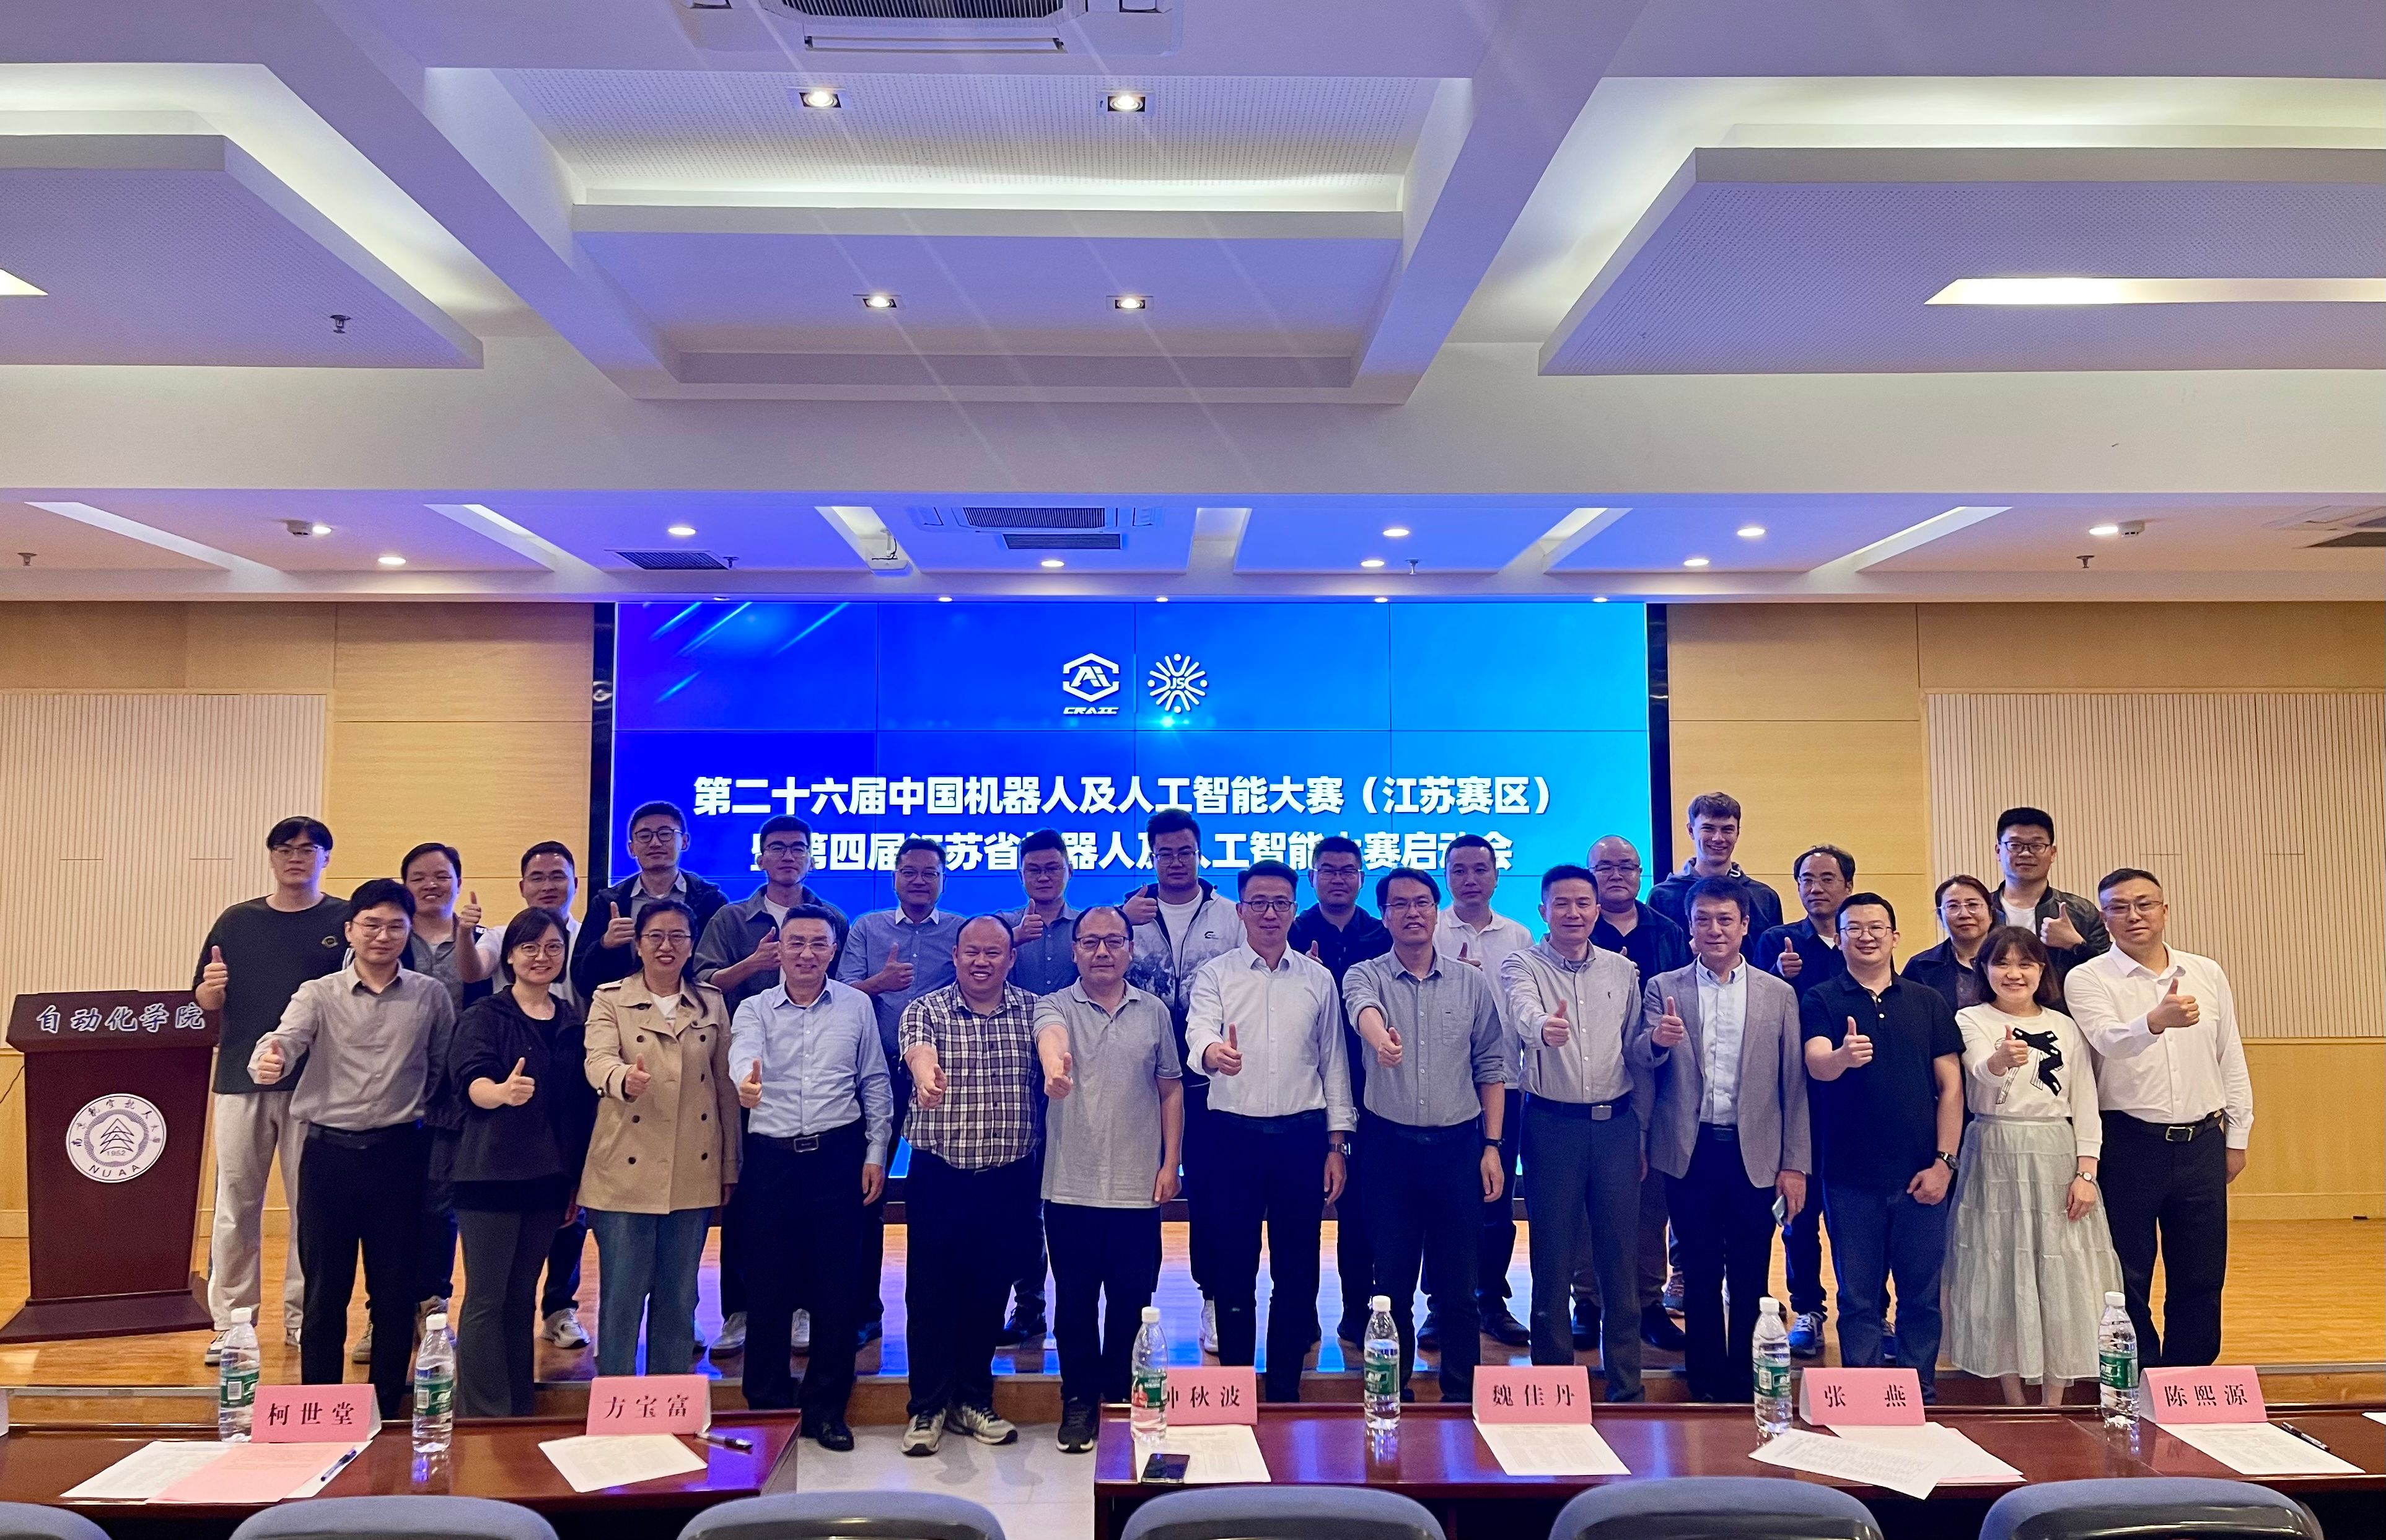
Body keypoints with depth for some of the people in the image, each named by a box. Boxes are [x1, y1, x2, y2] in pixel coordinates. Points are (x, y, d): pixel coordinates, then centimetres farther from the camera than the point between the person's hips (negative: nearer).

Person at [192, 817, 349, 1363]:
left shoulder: (346, 920, 3)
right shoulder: (237, 921, 11)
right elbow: (205, 1000, 13)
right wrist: (211, 988, -9)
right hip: (241, 1078, 2)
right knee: (236, 1203, 6)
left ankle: (304, 1316, 14)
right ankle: (230, 1321, 14)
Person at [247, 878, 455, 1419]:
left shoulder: (431, 996, 3)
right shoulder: (319, 994, 1)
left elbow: (448, 1070, 7)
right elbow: (286, 1041, -17)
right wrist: (268, 1060, -40)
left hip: (399, 1154, 0)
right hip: (329, 1153, 0)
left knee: (395, 1289, 8)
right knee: (325, 1287, 8)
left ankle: (388, 1411, 21)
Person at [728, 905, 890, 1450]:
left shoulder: (857, 1006, 4)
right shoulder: (754, 1010, 1)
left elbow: (875, 1084, 8)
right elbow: (743, 1058, -20)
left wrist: (876, 1153, 3)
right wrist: (746, 1084, -43)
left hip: (838, 1155, 0)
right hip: (770, 1157, 0)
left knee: (836, 1283, 5)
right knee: (768, 1283, 6)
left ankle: (826, 1407, 19)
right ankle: (767, 1404, 22)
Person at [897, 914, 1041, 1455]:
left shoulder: (1032, 1010, 3)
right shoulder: (925, 1010, -3)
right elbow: (917, 1048, -25)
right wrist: (926, 1071, -49)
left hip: (1010, 1180, 2)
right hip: (939, 1177, -2)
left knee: (990, 1291, 12)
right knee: (932, 1292, 5)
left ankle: (973, 1400, 28)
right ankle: (928, 1407, 20)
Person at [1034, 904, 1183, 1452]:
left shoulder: (1153, 1011, 5)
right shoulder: (1056, 1006, -2)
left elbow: (1170, 1089, 10)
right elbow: (1049, 1035, -27)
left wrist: (1170, 1164, 4)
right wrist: (1054, 1062, -52)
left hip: (1138, 1188, 1)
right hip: (1072, 1186, -1)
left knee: (1132, 1300, 10)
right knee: (1075, 1300, 9)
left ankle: (1120, 1396, 27)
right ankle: (1079, 1401, 25)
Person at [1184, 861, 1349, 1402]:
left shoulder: (1318, 979, 8)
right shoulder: (1215, 975, 2)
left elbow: (1333, 1062, 9)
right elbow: (1199, 1029, -17)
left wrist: (1337, 1143, 4)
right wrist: (1212, 1052, -41)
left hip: (1302, 1135, 2)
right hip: (1233, 1134, -1)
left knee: (1297, 1271, 8)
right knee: (1233, 1268, 5)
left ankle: (1285, 1393, 21)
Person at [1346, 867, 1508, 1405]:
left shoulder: (1471, 984, 5)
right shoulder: (1366, 975, -1)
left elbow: (1491, 1067, 8)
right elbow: (1363, 1007, -26)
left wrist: (1492, 1146, 2)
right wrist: (1380, 1038, -49)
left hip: (1458, 1145, 1)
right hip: (1389, 1144, -1)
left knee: (1458, 1284, 7)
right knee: (1393, 1280, 8)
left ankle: (1461, 1396, 22)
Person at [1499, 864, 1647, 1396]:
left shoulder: (1623, 971, 9)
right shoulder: (1522, 966, -2)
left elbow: (1637, 1055, 13)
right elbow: (1525, 1013, -25)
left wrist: (1640, 1129, 12)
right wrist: (1544, 1028, -48)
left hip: (1616, 1123, 3)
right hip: (1553, 1123, -3)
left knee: (1622, 1257, 7)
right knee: (1552, 1257, 5)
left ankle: (1626, 1386, 20)